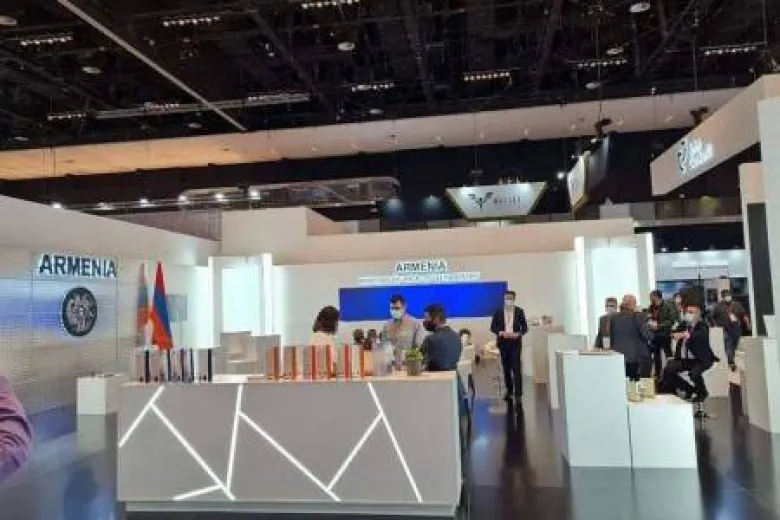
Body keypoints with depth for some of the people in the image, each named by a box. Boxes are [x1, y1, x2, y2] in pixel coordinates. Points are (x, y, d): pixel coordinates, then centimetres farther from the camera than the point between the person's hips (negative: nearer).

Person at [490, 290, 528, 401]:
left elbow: (524, 328, 3)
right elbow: (492, 327, 4)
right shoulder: (498, 312, 3)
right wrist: (501, 332, -14)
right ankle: (509, 391, 20)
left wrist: (517, 334, -15)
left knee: (516, 368, -9)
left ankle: (518, 393, -7)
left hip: (515, 343, -2)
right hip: (503, 343, 2)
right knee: (506, 368, 9)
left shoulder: (519, 311, 2)